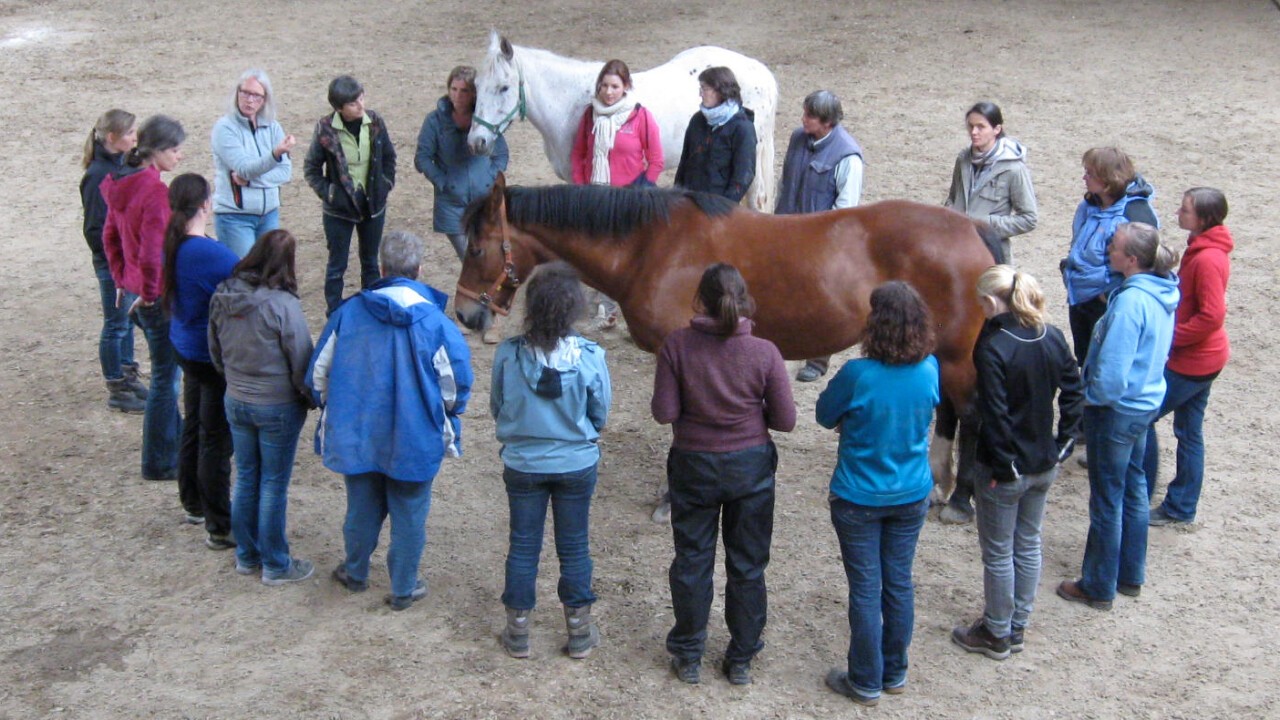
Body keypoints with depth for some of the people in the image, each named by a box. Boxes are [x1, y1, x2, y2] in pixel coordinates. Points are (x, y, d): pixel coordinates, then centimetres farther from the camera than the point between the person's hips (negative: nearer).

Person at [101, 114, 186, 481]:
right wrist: (149, 294, -15)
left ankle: (177, 441, 35)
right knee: (165, 378, 3)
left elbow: (110, 237, 17)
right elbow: (152, 254, -28)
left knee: (167, 372, 22)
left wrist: (122, 280, 21)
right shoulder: (155, 191, -22)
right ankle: (159, 464, 13)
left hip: (133, 293, 9)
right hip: (158, 298, -9)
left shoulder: (121, 185, 6)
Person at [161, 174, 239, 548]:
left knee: (193, 428, 24)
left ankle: (194, 505, 41)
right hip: (216, 356, -9)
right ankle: (220, 528, 12)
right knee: (217, 439, 2)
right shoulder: (211, 254, -29)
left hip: (186, 346, 9)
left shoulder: (173, 245, -3)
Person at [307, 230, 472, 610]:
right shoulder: (435, 322, -17)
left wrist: (332, 407, 18)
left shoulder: (348, 312, -10)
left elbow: (318, 372, -1)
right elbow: (456, 383, -10)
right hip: (414, 440, -3)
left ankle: (356, 572, 42)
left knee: (362, 507, 23)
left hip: (356, 434, 3)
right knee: (409, 515, 14)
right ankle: (403, 589, 26)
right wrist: (446, 418, 11)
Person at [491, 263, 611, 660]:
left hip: (522, 464, 1)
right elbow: (600, 414, -6)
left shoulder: (507, 355, -19)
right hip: (577, 464, 0)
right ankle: (579, 632, 28)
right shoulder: (590, 357, -20)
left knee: (523, 546, 16)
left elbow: (497, 408, -4)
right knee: (574, 547, 15)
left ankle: (518, 632, 26)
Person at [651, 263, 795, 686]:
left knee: (692, 561, 16)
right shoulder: (764, 352, -15)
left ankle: (688, 658, 27)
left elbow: (663, 412, -14)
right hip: (751, 466, 0)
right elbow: (785, 420, -11)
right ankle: (741, 661, 27)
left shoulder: (677, 345, -16)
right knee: (748, 566, 15)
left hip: (693, 465, 0)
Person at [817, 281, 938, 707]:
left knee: (865, 590, 8)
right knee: (899, 583, 17)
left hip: (859, 499, -4)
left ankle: (866, 683, 21)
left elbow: (825, 416, -8)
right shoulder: (930, 370, -11)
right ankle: (895, 673, 32)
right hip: (912, 496, 4)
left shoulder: (858, 375, -25)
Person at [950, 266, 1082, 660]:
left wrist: (1001, 466, -13)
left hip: (1007, 469, -7)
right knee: (1028, 545, 20)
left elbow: (994, 415, -23)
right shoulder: (1053, 338, -2)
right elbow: (1073, 393, 4)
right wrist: (1062, 446, 10)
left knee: (998, 553, 10)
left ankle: (997, 635, 24)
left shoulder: (992, 347, -22)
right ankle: (1017, 628, 33)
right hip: (1045, 465, 7)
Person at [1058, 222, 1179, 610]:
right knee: (1133, 491, 21)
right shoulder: (1164, 293, -1)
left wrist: (1091, 398, -11)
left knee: (1107, 501, 6)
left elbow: (1111, 372, -29)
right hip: (1146, 404, 9)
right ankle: (1131, 575, 36)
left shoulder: (1130, 302, -29)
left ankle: (1098, 587, 20)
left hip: (1116, 411, -9)